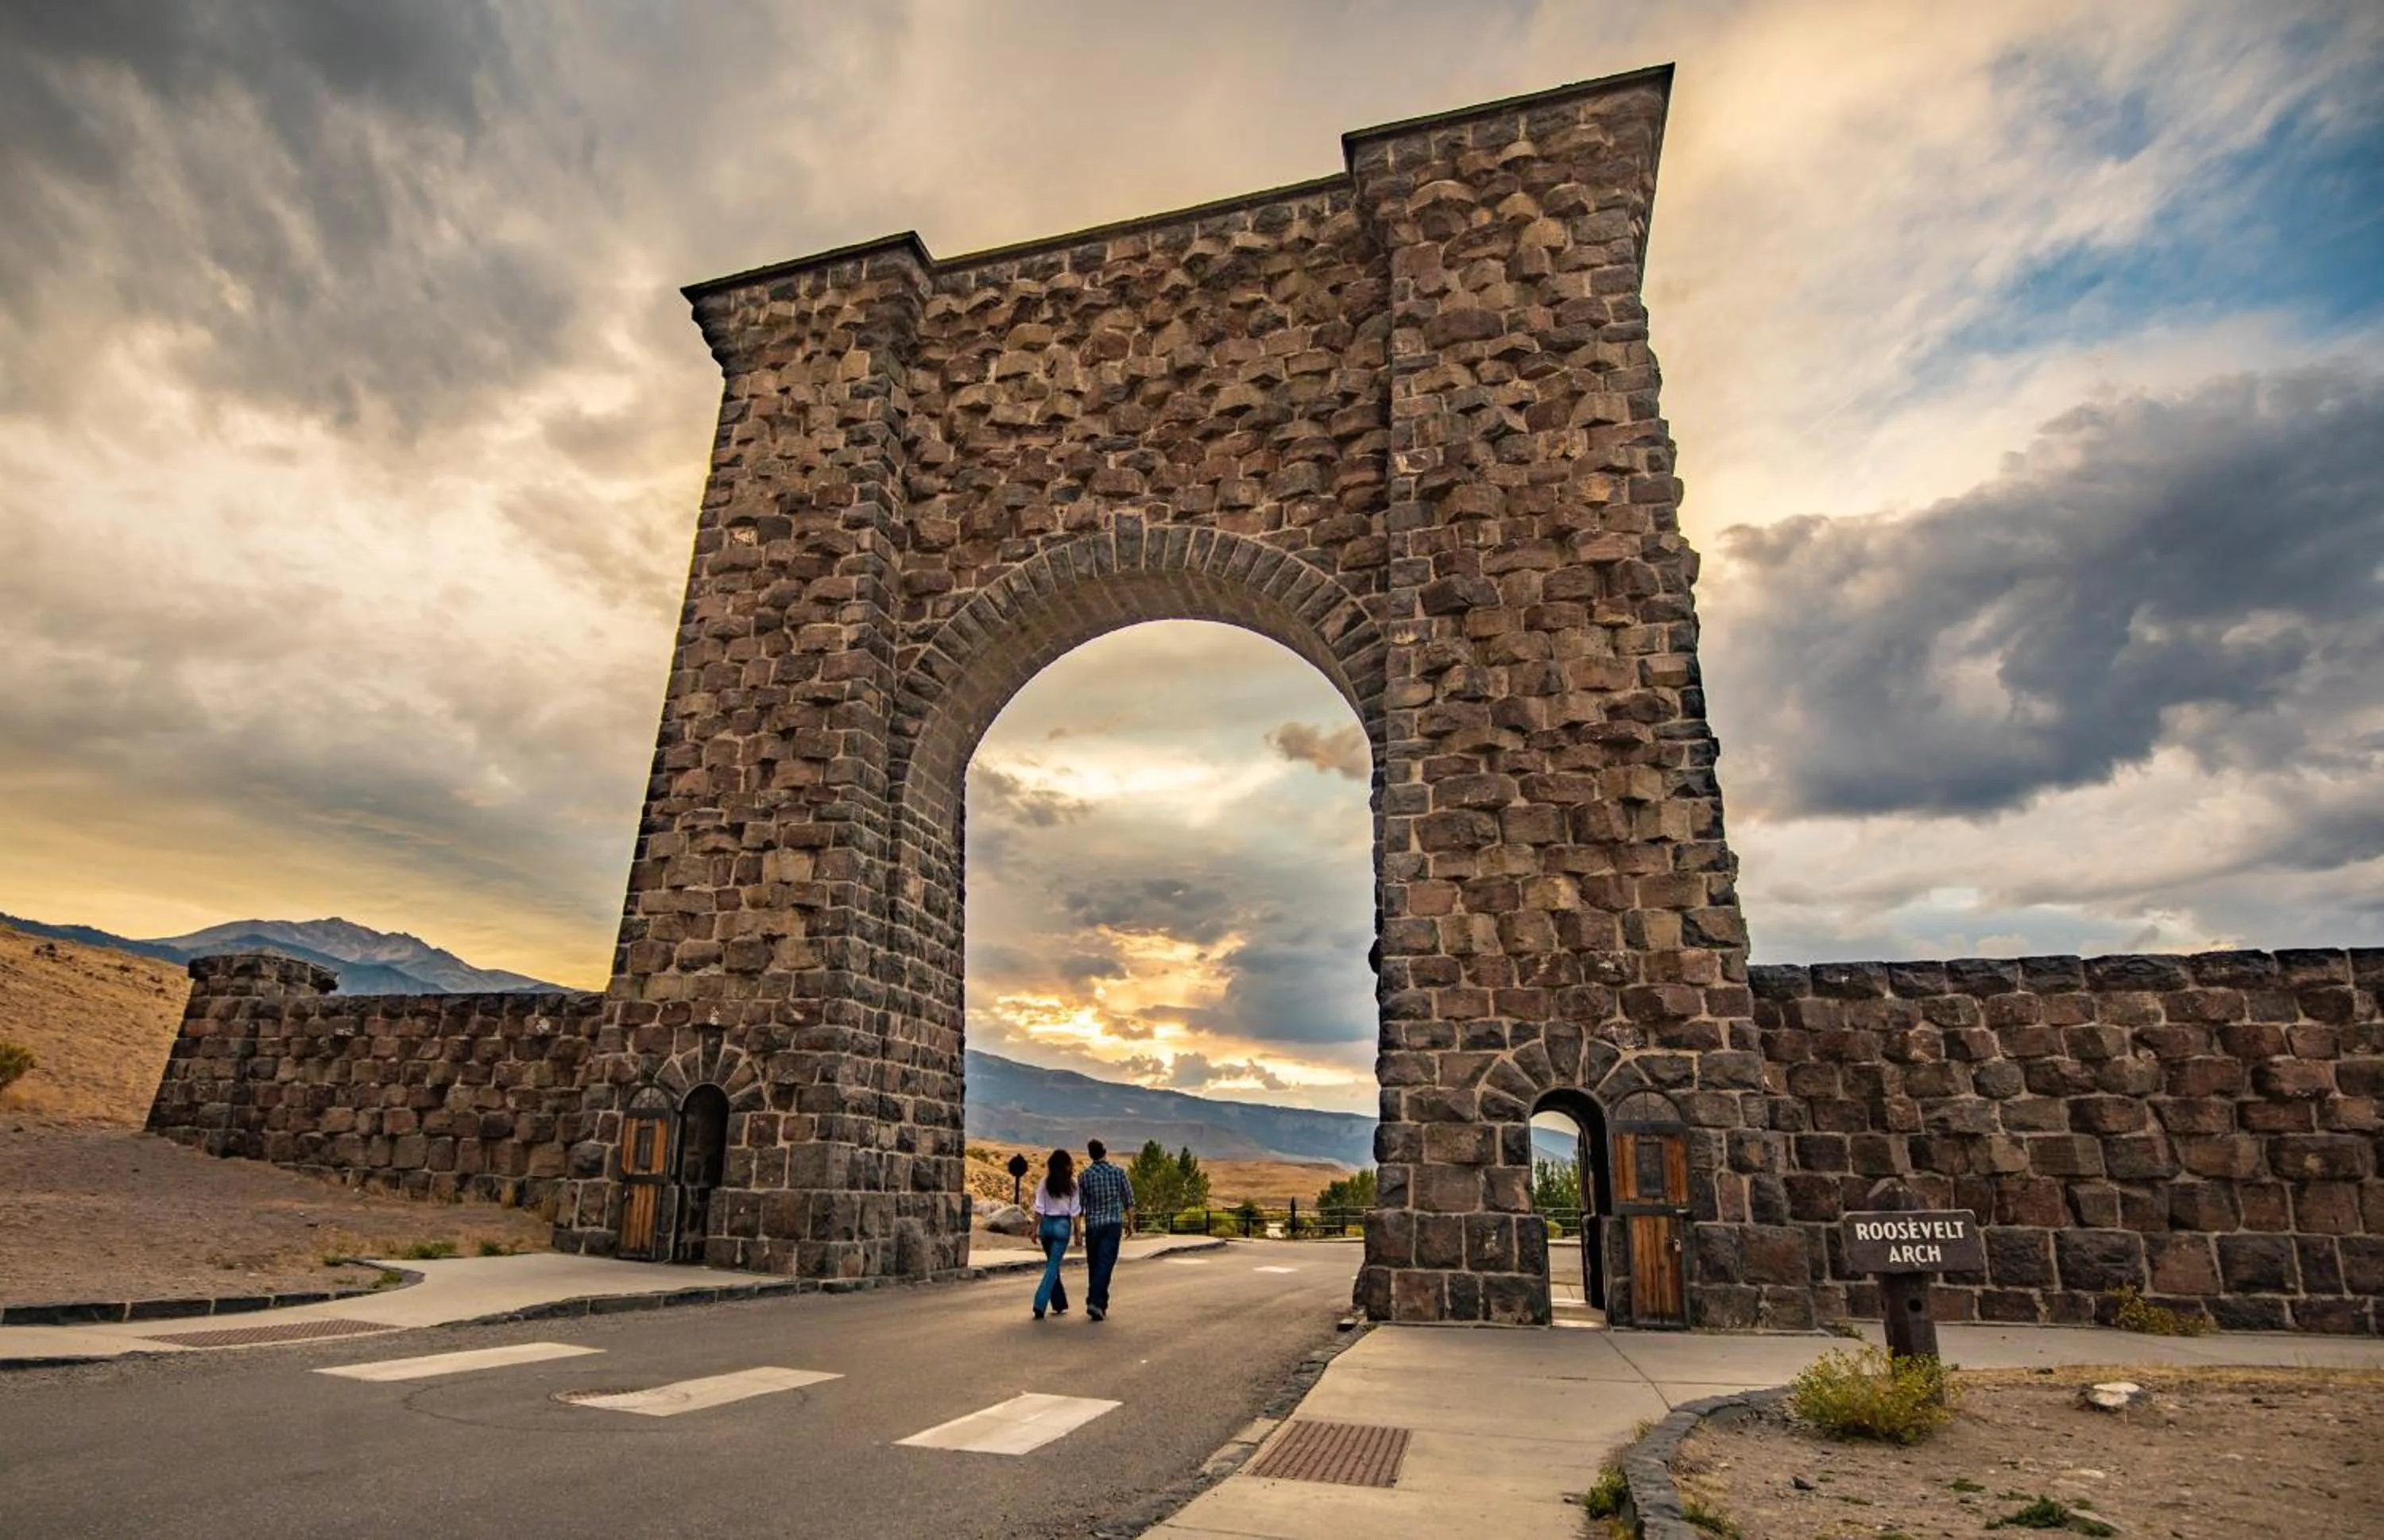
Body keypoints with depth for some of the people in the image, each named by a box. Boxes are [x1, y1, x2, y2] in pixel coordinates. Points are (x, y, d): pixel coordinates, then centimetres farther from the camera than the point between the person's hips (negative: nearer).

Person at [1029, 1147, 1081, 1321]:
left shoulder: (1045, 1182, 0)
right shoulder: (1072, 1184, -5)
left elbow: (1039, 1209, 0)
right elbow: (1075, 1212, -4)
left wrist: (1035, 1229, 7)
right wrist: (1077, 1232, 2)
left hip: (1046, 1224, 3)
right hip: (1062, 1224, -3)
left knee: (1052, 1264, 17)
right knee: (1053, 1266, 0)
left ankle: (1059, 1304, 25)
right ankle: (1040, 1304, -12)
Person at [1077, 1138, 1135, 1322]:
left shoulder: (1084, 1176, -2)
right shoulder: (1118, 1172, -4)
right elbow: (1129, 1202, 0)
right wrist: (1130, 1223, 12)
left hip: (1092, 1225, 2)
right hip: (1113, 1224, -2)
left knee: (1093, 1265, 14)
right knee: (1105, 1264, -4)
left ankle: (1097, 1304, 21)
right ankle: (1096, 1302, -18)